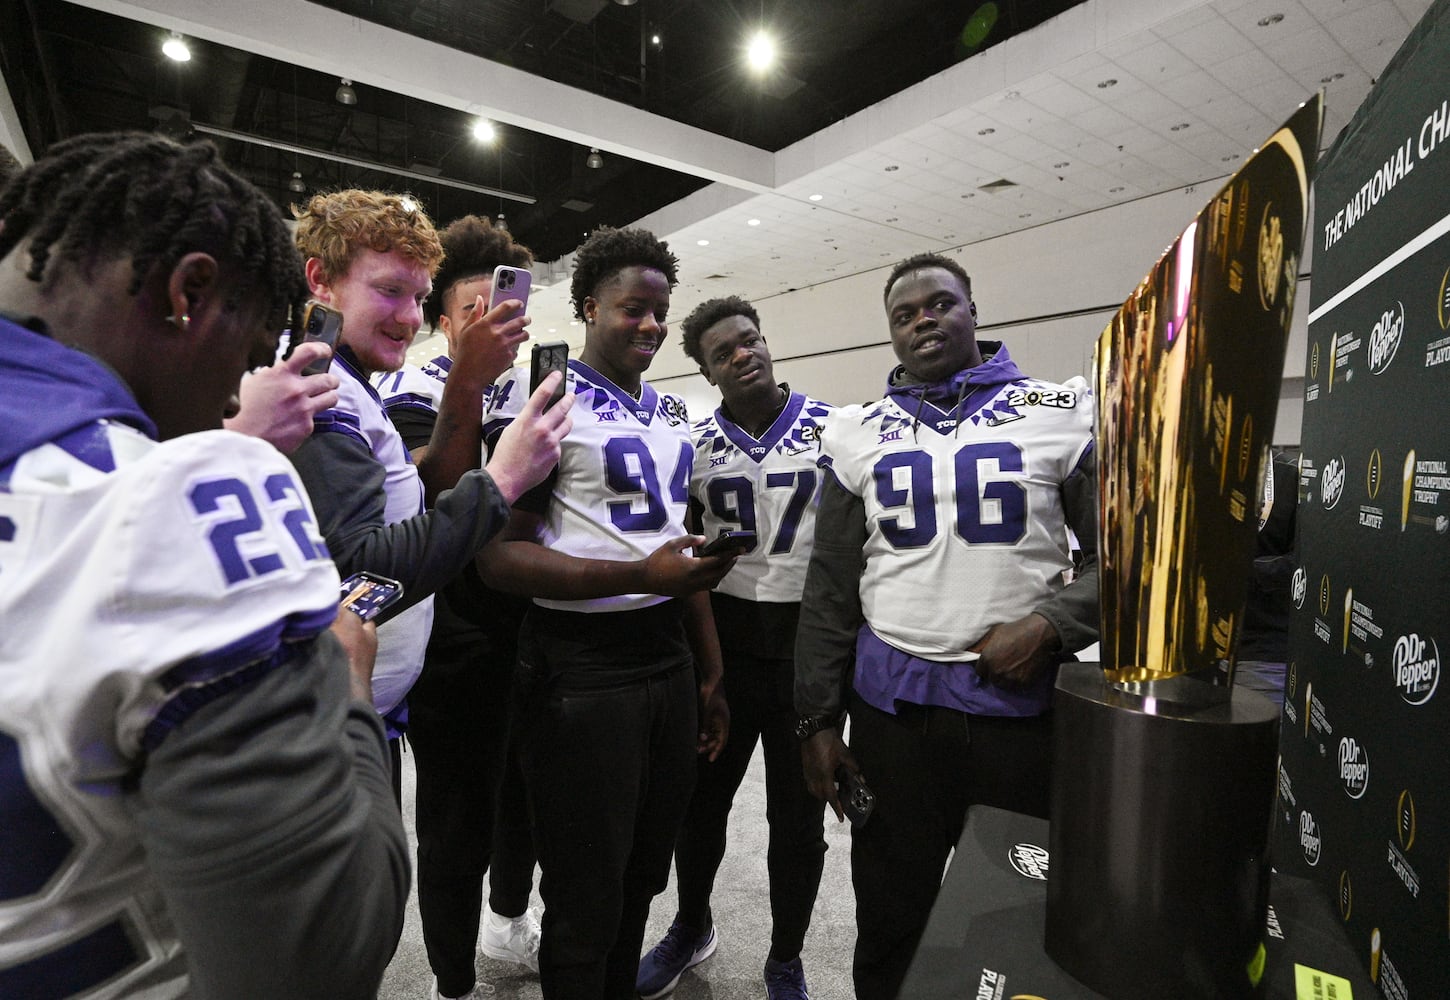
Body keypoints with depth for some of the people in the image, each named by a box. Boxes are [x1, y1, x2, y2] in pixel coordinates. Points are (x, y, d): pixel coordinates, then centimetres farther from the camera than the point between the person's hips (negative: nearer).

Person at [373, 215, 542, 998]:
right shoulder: (417, 388, -8)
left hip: (532, 634, 7)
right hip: (457, 646, -6)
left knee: (526, 793, 24)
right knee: (459, 821, 9)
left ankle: (509, 919, 52)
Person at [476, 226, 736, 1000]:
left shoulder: (672, 413, 13)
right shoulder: (544, 397, -10)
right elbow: (500, 556, -16)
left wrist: (710, 674, 18)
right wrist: (638, 577, -26)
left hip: (668, 658, 7)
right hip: (581, 668, -7)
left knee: (643, 877, 21)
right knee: (587, 902, 9)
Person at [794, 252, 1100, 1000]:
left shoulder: (1063, 417, 1)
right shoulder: (857, 436, 4)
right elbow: (829, 593, 4)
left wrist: (1051, 624, -14)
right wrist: (816, 720, 2)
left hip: (1022, 700, 0)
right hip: (891, 703, 1)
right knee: (889, 917, 15)